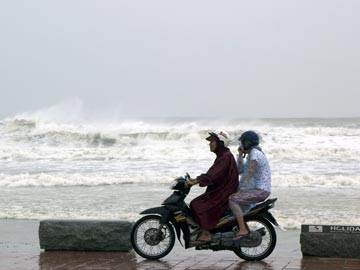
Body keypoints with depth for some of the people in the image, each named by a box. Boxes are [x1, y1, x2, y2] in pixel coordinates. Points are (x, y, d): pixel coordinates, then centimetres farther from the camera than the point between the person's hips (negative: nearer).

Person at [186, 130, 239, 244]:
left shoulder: (226, 157, -17)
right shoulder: (222, 156, 15)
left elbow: (213, 175, -28)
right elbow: (212, 174, 18)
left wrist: (196, 181, -32)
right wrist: (197, 179, 9)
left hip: (224, 191, -11)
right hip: (219, 190, 11)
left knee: (198, 205, -20)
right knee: (196, 203, 11)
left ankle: (205, 234, -19)